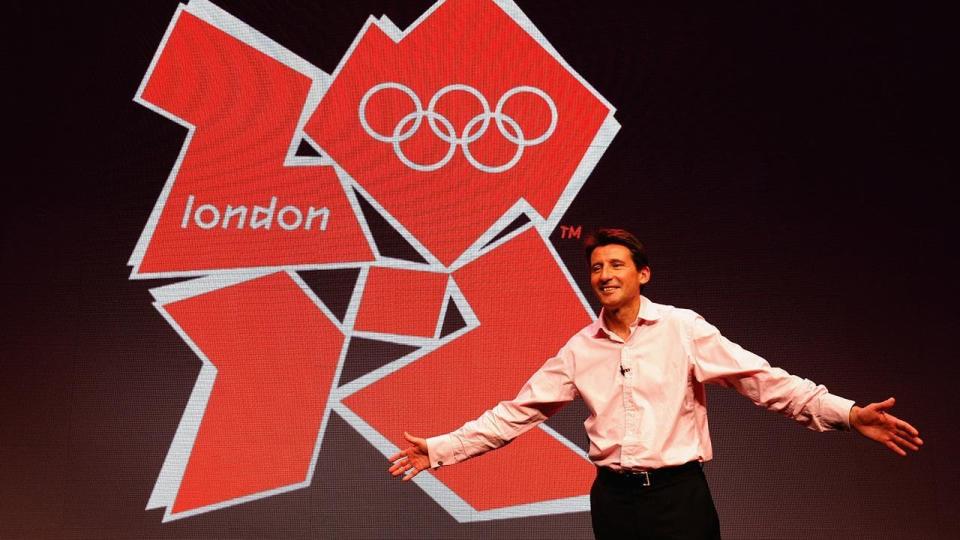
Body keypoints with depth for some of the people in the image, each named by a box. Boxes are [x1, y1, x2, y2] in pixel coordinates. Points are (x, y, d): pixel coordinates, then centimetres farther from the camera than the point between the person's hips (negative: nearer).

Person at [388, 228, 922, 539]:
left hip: (678, 491, -3)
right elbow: (517, 411, 5)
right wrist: (441, 448, 2)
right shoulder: (578, 350, 4)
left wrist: (846, 412, -23)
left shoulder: (682, 328, -5)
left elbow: (760, 377, -10)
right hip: (613, 496, 3)